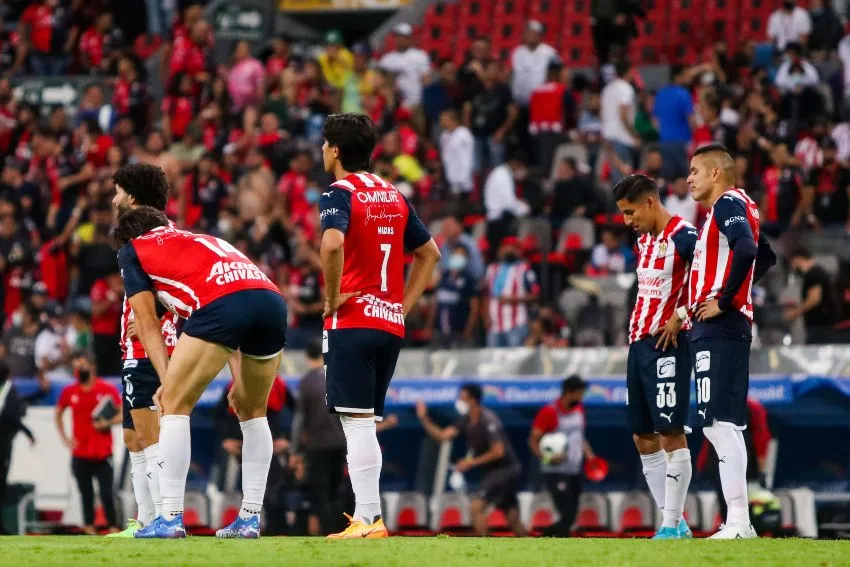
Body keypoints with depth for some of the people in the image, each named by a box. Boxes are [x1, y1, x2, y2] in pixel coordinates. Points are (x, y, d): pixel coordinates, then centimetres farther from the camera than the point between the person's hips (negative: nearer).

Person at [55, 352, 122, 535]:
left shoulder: (108, 389, -1)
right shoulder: (69, 392, 6)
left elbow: (122, 414, 2)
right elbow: (58, 414, 20)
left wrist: (108, 423, -17)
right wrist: (64, 438, 9)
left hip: (103, 453, -2)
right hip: (80, 453, 2)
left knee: (106, 493, -7)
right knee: (86, 494, 4)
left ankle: (113, 528, 1)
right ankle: (89, 529, 8)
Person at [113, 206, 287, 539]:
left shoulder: (132, 250, 25)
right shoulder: (202, 240, 41)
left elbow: (148, 324, 16)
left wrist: (166, 380, 14)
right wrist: (241, 380, 39)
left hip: (222, 303, -6)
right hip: (272, 298, 6)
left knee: (175, 404, 6)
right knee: (253, 412, 23)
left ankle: (170, 518, 0)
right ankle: (250, 517, 21)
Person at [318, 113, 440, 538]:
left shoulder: (340, 193, -7)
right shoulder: (393, 196, 15)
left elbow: (332, 244, -27)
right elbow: (429, 253, 21)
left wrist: (332, 297, -15)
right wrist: (405, 304, 17)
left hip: (351, 323, -7)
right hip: (390, 324, 7)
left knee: (357, 422, -9)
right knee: (366, 424, 12)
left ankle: (370, 519, -14)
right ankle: (364, 517, 12)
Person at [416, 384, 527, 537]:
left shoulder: (488, 420, -19)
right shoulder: (466, 421, 6)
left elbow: (498, 452, -22)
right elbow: (442, 435, 2)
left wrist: (471, 462, -18)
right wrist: (424, 418, -7)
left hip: (504, 469, -9)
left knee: (477, 506, -14)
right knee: (513, 519, 9)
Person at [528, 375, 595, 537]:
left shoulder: (579, 410, 8)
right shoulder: (549, 413, -14)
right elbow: (533, 441, -11)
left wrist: (589, 455, 5)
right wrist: (548, 458, -27)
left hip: (575, 472, 7)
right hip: (556, 473, -7)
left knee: (571, 517, 10)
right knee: (568, 515, -14)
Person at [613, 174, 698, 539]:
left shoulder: (683, 236, -13)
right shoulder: (644, 241, 17)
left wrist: (681, 315, -19)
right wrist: (637, 328, 16)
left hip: (666, 344, -10)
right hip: (639, 342, 10)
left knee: (670, 433, -8)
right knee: (643, 437, 9)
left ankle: (672, 526, -7)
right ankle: (673, 520, 14)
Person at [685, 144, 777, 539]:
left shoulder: (729, 203, -8)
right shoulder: (728, 209, 22)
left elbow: (746, 250, -26)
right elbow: (766, 256, 34)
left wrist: (724, 301, -19)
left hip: (720, 329, -11)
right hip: (715, 331, 11)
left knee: (722, 422, -14)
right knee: (718, 425, 11)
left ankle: (738, 523, -18)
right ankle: (737, 521, 12)